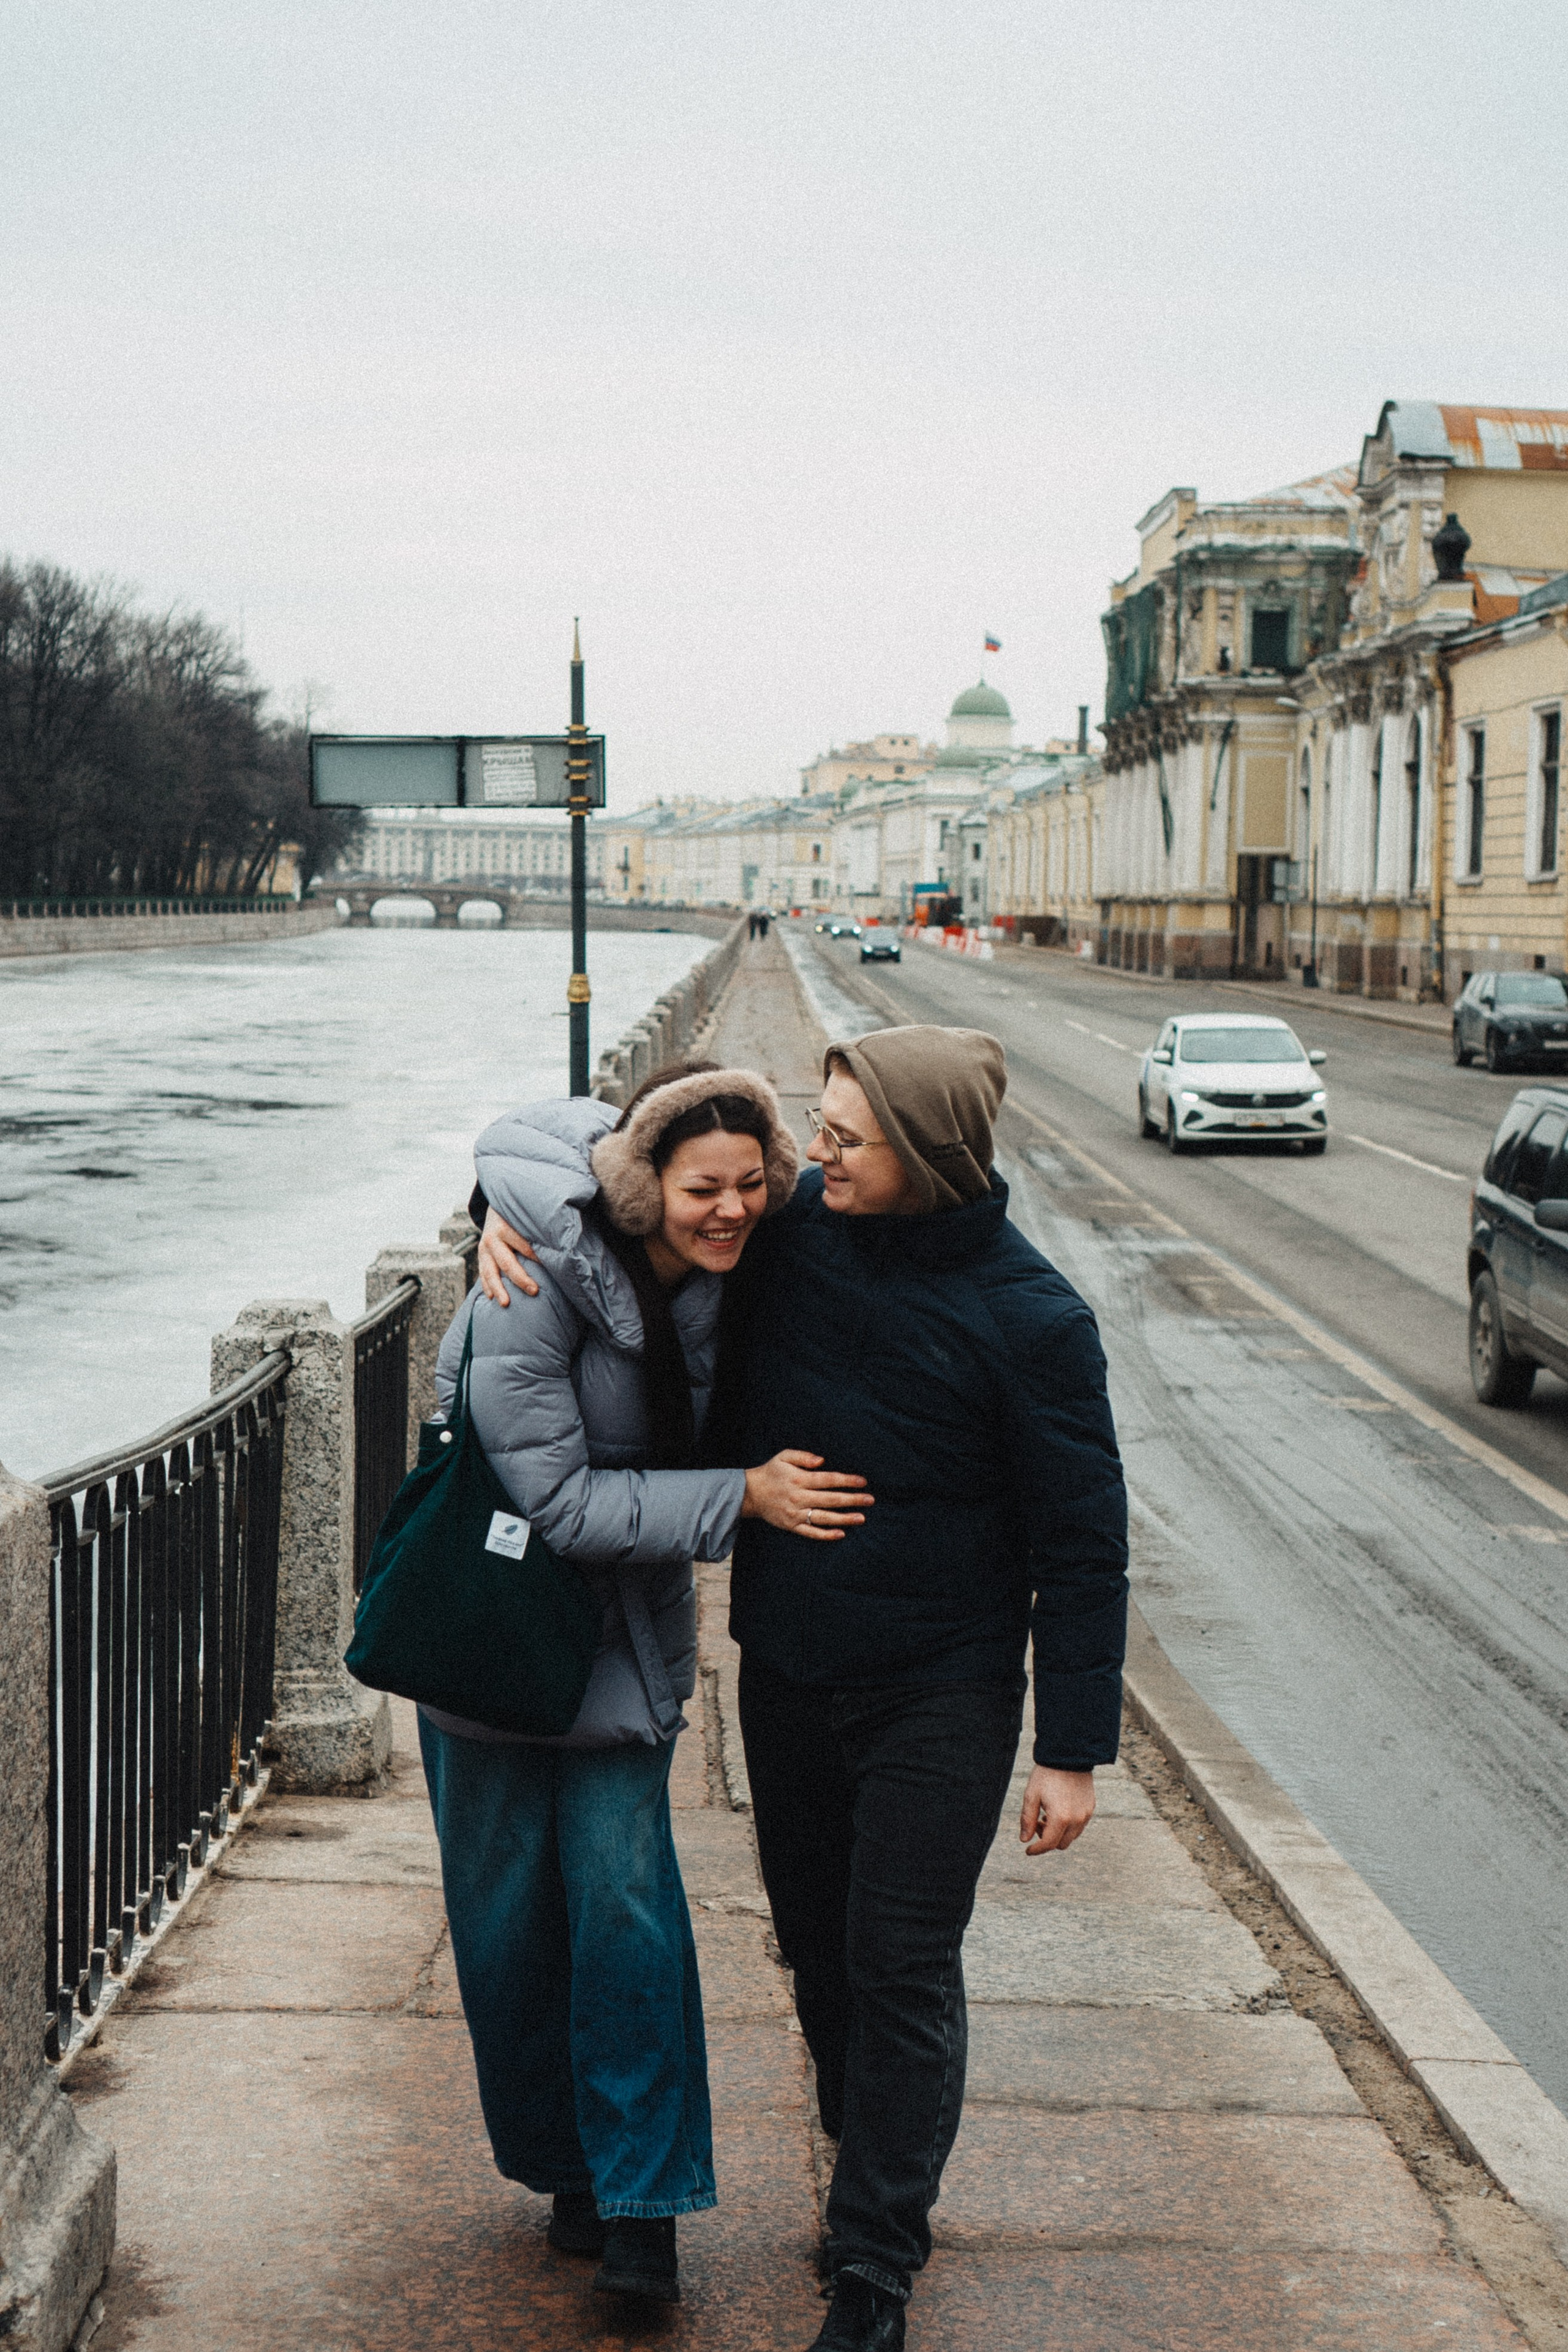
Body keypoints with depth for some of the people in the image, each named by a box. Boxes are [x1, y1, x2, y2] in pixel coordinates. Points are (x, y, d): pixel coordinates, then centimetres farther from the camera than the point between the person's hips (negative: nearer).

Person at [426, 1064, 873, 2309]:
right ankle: (560, 2165, 28)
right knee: (508, 1913, 7)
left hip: (625, 1629, 3)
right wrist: (744, 1497, -27)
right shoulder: (535, 1279, -25)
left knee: (626, 1899, -5)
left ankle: (639, 2203, 6)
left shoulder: (733, 1271, -9)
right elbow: (558, 1496, -26)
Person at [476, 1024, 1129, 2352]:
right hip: (785, 1675, 5)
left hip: (940, 1694, -5)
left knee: (902, 1971, -2)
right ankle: (880, 2179, 38)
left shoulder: (1030, 1320, -17)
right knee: (819, 1953, 16)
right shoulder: (787, 1231, -5)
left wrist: (1074, 1749, -11)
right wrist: (513, 1212, -8)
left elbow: (1082, 1544, -11)